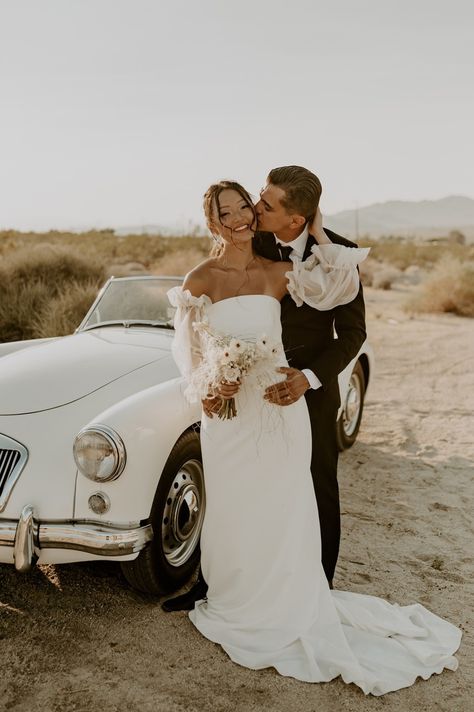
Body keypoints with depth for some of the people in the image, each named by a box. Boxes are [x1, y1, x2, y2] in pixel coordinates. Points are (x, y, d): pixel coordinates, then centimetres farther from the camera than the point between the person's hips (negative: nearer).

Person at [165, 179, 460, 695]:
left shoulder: (280, 274, 0)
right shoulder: (200, 280, -3)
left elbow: (339, 289, -13)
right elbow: (186, 348, 0)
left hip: (278, 409, 1)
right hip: (227, 412, 0)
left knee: (281, 513, 11)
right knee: (232, 512, 12)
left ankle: (285, 608, 33)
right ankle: (233, 602, 35)